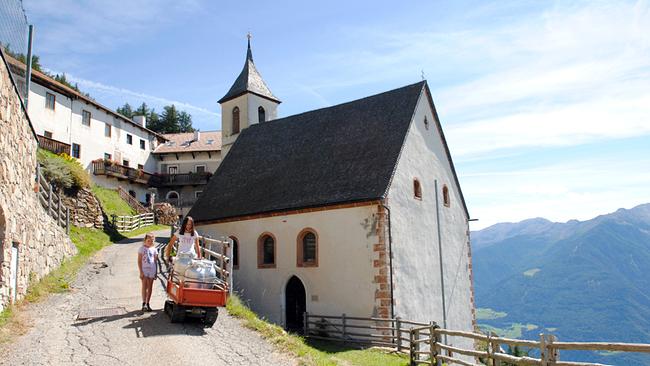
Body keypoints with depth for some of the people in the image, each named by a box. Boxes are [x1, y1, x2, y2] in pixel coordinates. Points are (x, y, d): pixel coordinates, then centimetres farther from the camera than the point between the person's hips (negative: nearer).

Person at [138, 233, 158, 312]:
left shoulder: (154, 249, 8)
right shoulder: (142, 249, -2)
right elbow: (139, 261, -4)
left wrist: (156, 272, 8)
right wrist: (141, 272, -10)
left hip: (152, 270, 3)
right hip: (144, 270, -3)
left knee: (150, 287, 7)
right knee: (144, 287, -7)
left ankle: (147, 304, 13)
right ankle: (144, 303, -9)